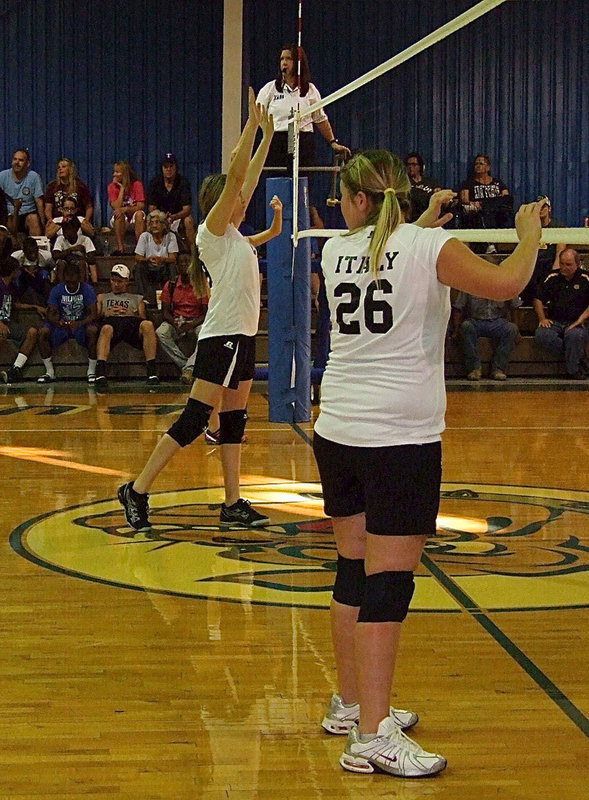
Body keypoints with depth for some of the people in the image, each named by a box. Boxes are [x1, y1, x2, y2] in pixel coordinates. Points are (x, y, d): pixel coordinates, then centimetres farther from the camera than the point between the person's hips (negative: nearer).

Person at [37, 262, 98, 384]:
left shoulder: (87, 289, -10)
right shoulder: (57, 290, -6)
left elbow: (93, 314, -16)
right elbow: (50, 314, -7)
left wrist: (79, 323, -37)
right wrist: (58, 322, -32)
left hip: (81, 324, -2)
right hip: (62, 324, 2)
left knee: (93, 330, -36)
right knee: (43, 332, -27)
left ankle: (92, 371, -24)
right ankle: (49, 372, -15)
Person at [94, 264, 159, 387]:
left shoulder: (137, 298, 35)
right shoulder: (102, 297, 37)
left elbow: (143, 318, 19)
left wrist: (130, 313, 0)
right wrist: (107, 313, 2)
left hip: (132, 321, 1)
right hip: (111, 321, 0)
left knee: (148, 325, -38)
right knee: (106, 329, -42)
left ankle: (152, 373, -43)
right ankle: (100, 374, -57)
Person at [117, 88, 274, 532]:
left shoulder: (233, 233, 13)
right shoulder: (211, 231, -8)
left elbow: (249, 177, 19)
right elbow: (234, 176, -17)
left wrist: (267, 134, 19)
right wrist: (251, 125, -14)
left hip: (242, 335, 9)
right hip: (223, 336, -9)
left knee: (234, 419, 8)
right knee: (194, 419, -10)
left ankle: (233, 504, 11)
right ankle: (137, 490, -7)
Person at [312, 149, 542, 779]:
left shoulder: (337, 251, 8)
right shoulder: (427, 245, -9)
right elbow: (505, 284, -16)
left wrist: (427, 221, 32)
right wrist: (530, 235, 1)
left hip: (337, 431, 6)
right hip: (401, 437, -6)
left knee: (354, 569, 16)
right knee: (388, 580, -6)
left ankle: (349, 705, 28)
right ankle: (372, 737, -6)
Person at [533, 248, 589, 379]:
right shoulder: (553, 278, 13)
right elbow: (538, 299, 17)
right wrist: (542, 318, 4)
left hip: (575, 324, -3)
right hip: (554, 322, 3)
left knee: (575, 335, -39)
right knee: (541, 334, -30)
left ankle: (575, 370, -14)